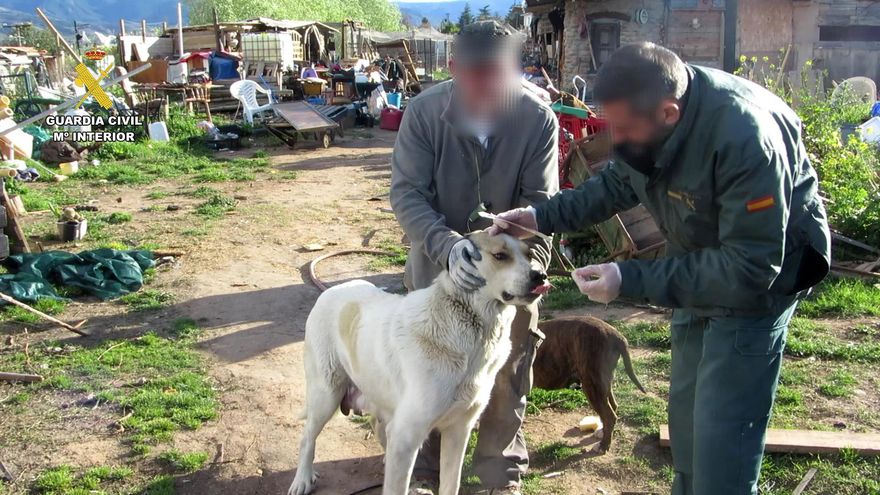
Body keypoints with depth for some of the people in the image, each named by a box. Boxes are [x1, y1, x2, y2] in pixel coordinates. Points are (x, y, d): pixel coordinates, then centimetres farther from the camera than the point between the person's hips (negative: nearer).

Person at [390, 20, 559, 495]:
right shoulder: (424, 111, -20)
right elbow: (406, 192, -21)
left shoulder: (539, 120, -20)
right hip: (437, 262, 0)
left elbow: (539, 203, -14)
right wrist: (448, 246, -37)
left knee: (506, 376, 13)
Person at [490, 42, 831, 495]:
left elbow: (750, 268, -34)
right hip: (699, 266, 7)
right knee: (685, 411, 18)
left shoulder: (745, 138, -37)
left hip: (758, 279, -7)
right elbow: (617, 184, 5)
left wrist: (631, 280, -35)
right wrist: (542, 216, -8)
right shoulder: (646, 115, -15)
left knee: (721, 432, -6)